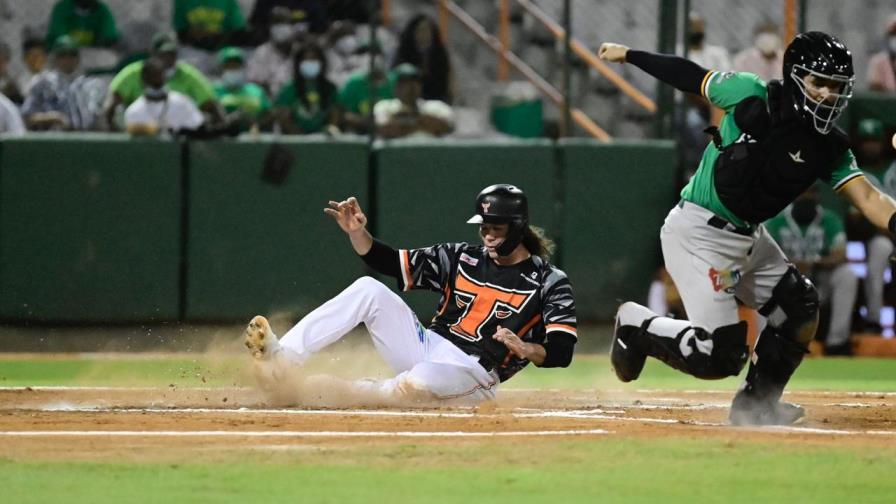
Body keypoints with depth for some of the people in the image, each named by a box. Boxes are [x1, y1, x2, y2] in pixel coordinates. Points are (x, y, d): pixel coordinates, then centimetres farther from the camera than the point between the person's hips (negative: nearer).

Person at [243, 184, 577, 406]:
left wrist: (526, 349, -31)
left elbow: (561, 353, -11)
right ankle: (282, 360, -24)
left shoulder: (549, 282, -3)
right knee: (368, 289, -13)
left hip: (471, 374, -6)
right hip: (425, 347, 6)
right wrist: (357, 232, -6)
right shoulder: (462, 258, 12)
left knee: (416, 384, -41)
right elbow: (388, 262, 12)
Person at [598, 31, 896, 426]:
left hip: (748, 237, 7)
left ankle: (756, 405, 27)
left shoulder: (830, 148, -2)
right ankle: (637, 327, 11)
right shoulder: (752, 96, -15)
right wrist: (628, 55, 4)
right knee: (720, 355, -14)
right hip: (697, 233, -7)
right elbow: (691, 76, -2)